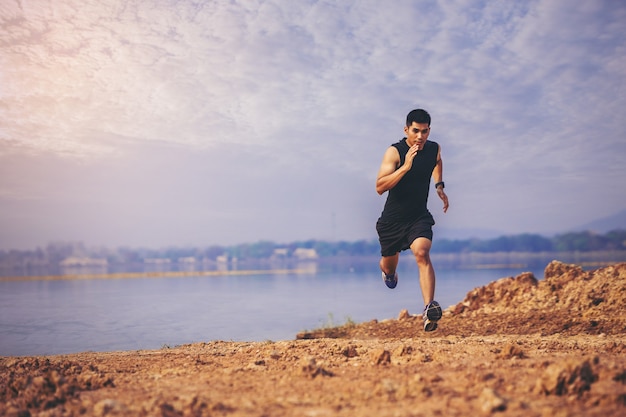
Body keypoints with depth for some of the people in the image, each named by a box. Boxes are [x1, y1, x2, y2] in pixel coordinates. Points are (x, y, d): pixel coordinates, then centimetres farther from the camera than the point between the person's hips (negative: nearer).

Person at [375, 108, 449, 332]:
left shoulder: (434, 148, -3)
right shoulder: (394, 152, -19)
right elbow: (380, 187, -30)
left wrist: (439, 185, 14)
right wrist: (405, 167, -37)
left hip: (419, 217, 1)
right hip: (392, 219, -1)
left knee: (422, 254, -26)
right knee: (389, 265, 18)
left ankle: (429, 308, -36)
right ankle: (388, 271, 58)